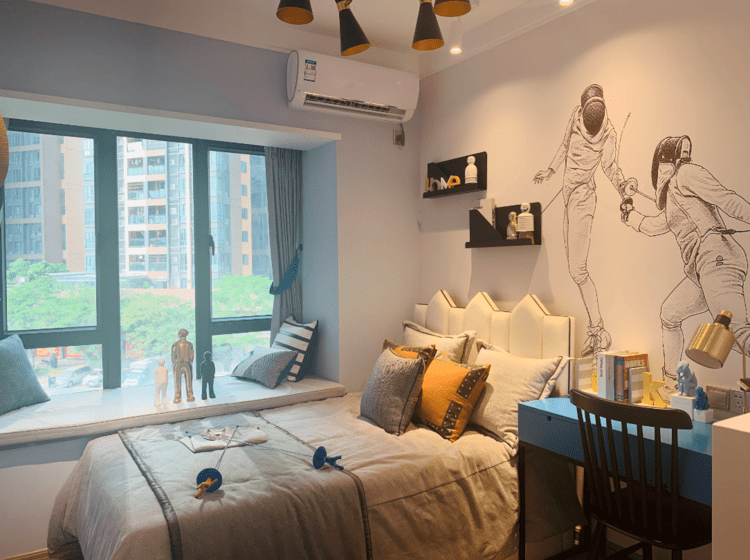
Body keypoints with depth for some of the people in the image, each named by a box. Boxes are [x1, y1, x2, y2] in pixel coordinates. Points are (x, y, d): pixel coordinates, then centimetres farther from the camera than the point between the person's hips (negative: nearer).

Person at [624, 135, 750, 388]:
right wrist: (630, 215, 61)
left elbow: (727, 199, -10)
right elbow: (654, 226, 45)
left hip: (715, 256, -9)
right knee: (669, 314, 19)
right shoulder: (673, 203, 27)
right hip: (701, 271, 9)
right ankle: (671, 379, 31)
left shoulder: (686, 173, 3)